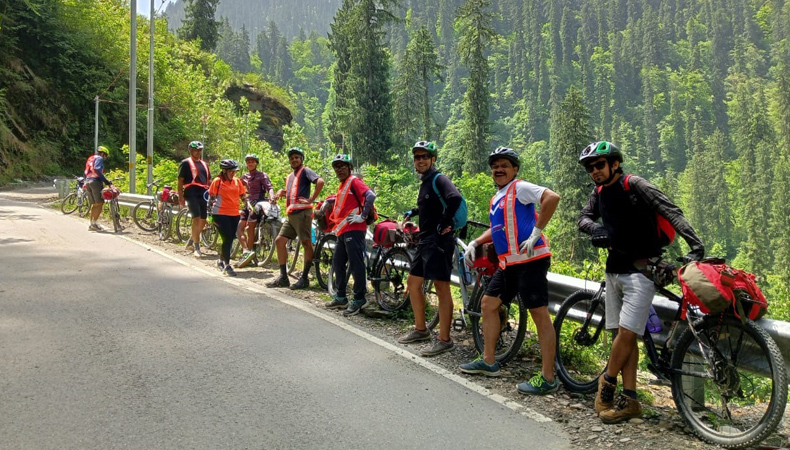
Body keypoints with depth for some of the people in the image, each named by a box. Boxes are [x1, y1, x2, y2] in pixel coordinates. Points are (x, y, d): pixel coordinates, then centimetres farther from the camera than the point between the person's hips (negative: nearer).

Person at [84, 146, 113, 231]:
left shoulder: (90, 158, 27)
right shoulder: (99, 158, 0)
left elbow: (86, 172, 26)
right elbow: (97, 170, -17)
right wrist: (106, 181, -20)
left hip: (87, 182, 9)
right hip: (95, 181, -9)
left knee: (94, 204, 12)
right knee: (100, 203, -10)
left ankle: (91, 224, 10)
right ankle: (94, 222, -18)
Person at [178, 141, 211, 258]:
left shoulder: (204, 164, 22)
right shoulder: (186, 163, 3)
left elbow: (208, 181, 25)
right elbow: (180, 180, -2)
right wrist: (180, 197, -10)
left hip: (203, 194, 6)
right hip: (192, 194, -6)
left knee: (203, 221, 6)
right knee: (196, 219, -15)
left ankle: (191, 240, 26)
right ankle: (196, 247, -12)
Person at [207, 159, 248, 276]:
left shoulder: (237, 181, 8)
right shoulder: (217, 181, -3)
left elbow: (243, 196, 13)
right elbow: (211, 197, 1)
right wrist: (212, 207, -8)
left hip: (234, 214, 5)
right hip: (221, 214, -5)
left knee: (230, 239, 11)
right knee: (227, 239, -10)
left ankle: (221, 261, 31)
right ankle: (227, 265, -3)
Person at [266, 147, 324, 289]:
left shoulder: (305, 171, -2)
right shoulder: (289, 176, 24)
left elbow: (320, 181, -18)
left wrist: (311, 199, -18)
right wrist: (281, 192, 12)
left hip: (302, 212, -9)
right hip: (290, 214, 9)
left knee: (306, 243, -5)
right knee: (279, 241, 6)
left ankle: (304, 278, -1)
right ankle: (283, 278, 11)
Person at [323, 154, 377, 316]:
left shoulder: (354, 181, -7)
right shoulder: (342, 185, 21)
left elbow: (370, 196, -21)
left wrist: (363, 216, -19)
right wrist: (336, 226, 22)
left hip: (353, 230, -11)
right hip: (342, 230, 11)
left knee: (356, 264, -8)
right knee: (337, 263, 15)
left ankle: (359, 299, -3)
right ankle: (341, 298, 23)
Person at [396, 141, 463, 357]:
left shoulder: (438, 179, -11)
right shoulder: (425, 182, 17)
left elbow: (455, 198, -30)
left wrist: (444, 223, -23)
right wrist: (413, 212, 19)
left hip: (439, 241, -10)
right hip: (425, 240, 11)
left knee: (441, 287, -7)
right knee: (413, 282, 16)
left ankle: (444, 340, -2)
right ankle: (421, 329, 29)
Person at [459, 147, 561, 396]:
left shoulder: (520, 188, -7)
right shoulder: (496, 198, 20)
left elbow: (552, 197, -22)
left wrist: (536, 231, -20)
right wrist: (475, 242, 15)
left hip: (529, 260, -10)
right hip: (508, 263, 10)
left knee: (540, 314, -7)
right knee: (488, 304, 15)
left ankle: (548, 378, -3)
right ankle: (488, 362, 27)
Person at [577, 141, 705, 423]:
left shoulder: (634, 185, -12)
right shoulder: (599, 192, 9)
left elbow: (671, 212, -17)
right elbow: (584, 218, 13)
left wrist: (696, 246, -28)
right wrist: (596, 228, -12)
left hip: (640, 269, -7)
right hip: (615, 269, 7)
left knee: (626, 333, -13)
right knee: (625, 336, 6)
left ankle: (607, 382, 9)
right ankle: (629, 401, 9)